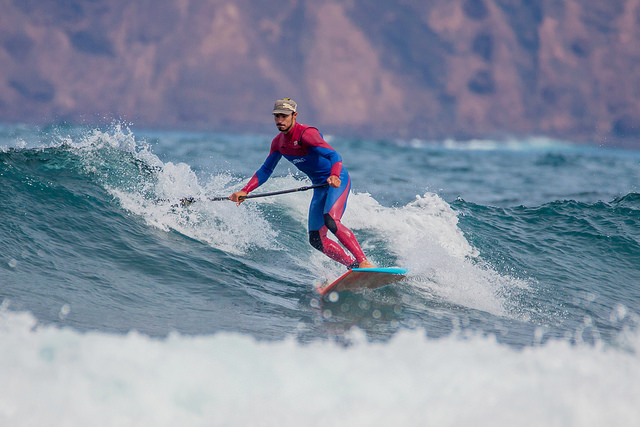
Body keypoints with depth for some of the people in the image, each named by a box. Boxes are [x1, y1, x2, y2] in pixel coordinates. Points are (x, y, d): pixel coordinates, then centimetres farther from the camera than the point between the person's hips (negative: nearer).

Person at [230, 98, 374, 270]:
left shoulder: (306, 134, -21)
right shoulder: (278, 142, 4)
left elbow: (334, 155, -31)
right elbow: (265, 171, 12)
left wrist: (334, 176, -52)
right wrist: (245, 191, -1)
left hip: (338, 181, -8)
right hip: (319, 187, 8)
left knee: (330, 220, -32)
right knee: (316, 240, 1)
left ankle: (364, 262, -32)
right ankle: (353, 266, 7)